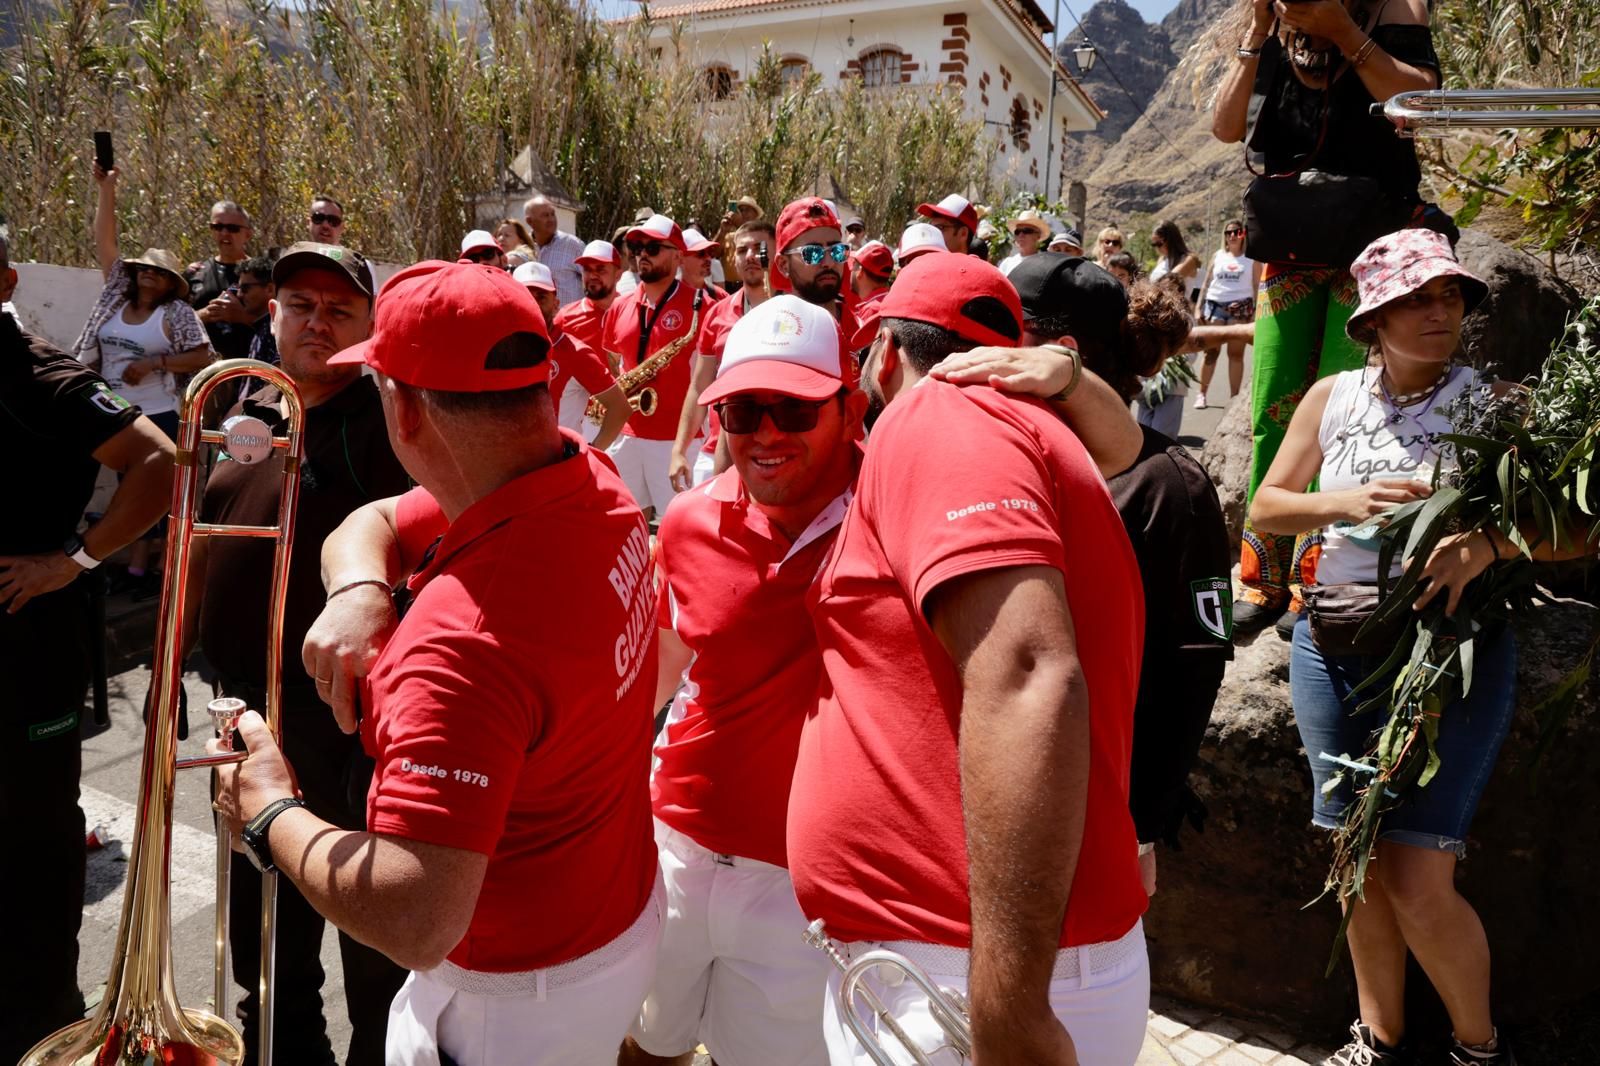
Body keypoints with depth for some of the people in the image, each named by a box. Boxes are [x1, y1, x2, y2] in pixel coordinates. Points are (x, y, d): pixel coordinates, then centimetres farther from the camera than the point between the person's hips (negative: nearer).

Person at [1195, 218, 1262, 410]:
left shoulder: (1252, 258, 5)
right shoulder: (1218, 256, 12)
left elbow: (1257, 286, 4)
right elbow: (1206, 284, 14)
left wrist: (1256, 312, -4)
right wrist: (1199, 308, 7)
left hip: (1240, 308, -2)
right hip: (1215, 306, 2)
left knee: (1236, 353, 0)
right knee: (1210, 351, 0)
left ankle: (1234, 397, 4)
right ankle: (1201, 394, 6)